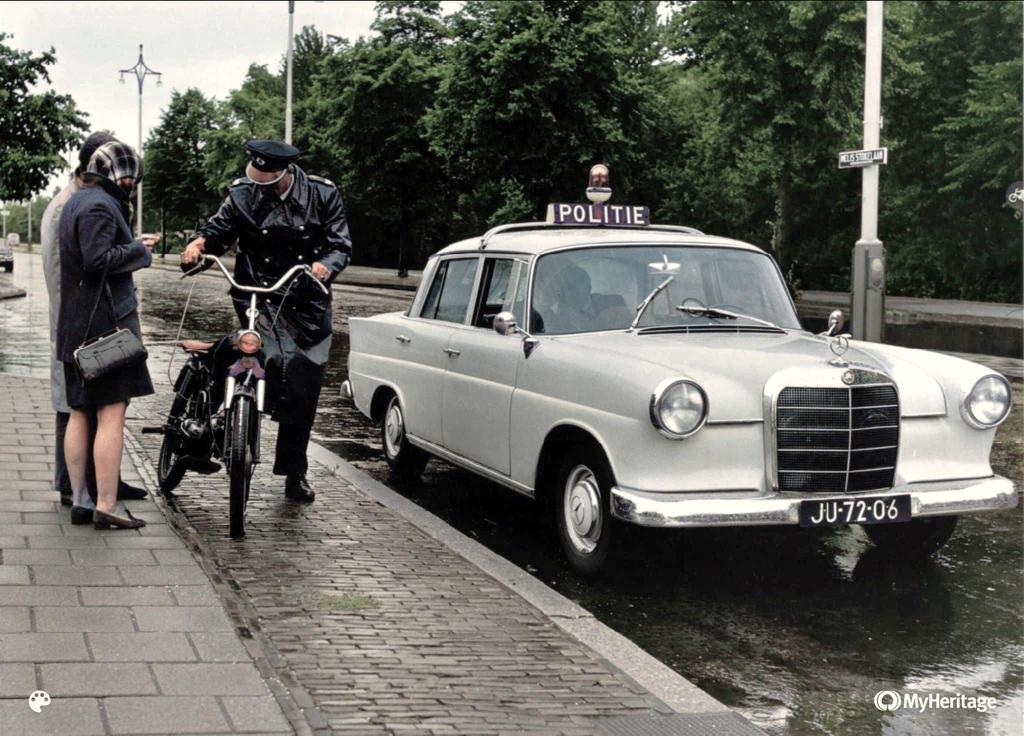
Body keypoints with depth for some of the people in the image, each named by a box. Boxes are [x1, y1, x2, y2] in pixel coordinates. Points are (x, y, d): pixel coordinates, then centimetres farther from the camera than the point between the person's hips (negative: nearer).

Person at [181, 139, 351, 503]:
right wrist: (200, 241, -18)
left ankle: (294, 473, 23)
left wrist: (326, 265, -25)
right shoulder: (243, 193, -2)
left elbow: (341, 244, -4)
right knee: (283, 364, -29)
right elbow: (220, 228, 5)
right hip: (259, 298, -1)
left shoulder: (323, 194, -3)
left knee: (306, 387, 7)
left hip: (308, 303, 2)